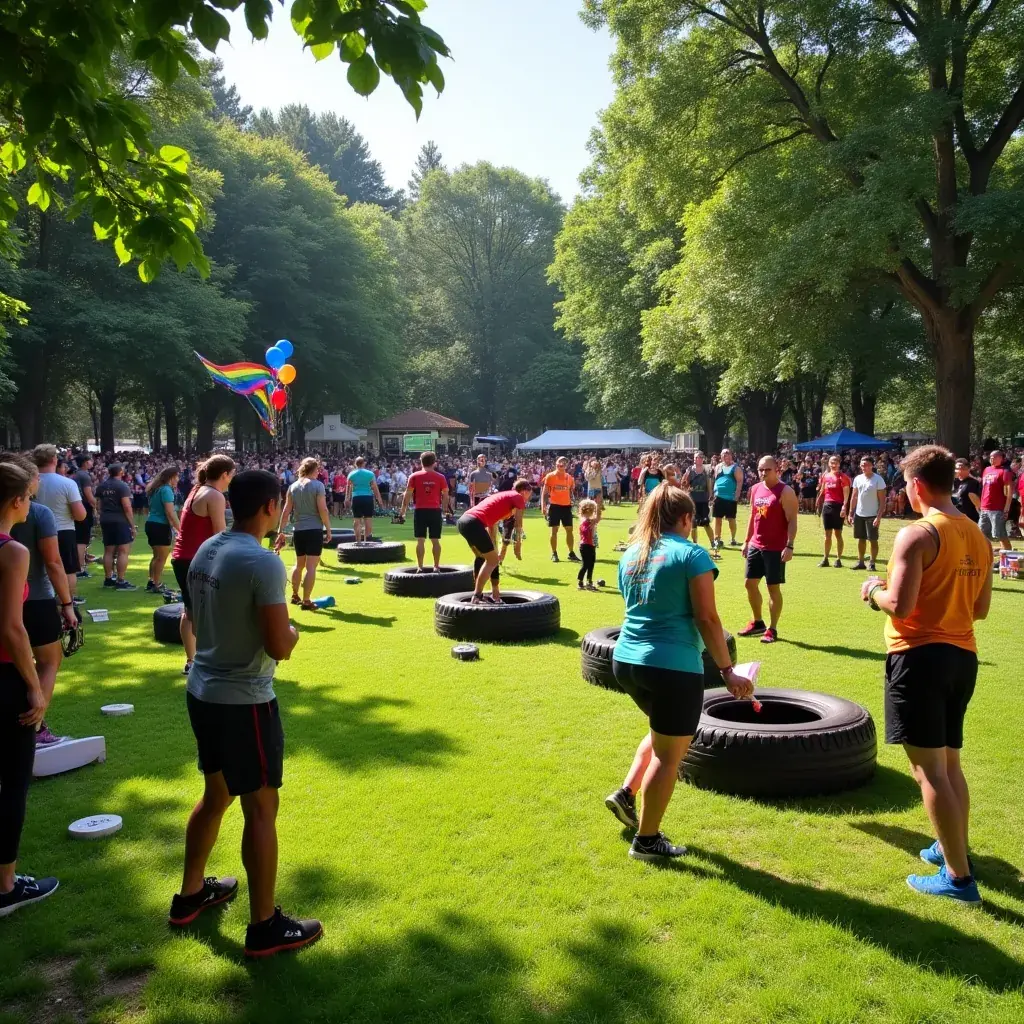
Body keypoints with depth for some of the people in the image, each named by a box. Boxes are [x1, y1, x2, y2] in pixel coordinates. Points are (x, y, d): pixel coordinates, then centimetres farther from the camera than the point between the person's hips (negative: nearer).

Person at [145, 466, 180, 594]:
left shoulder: (156, 488, 14)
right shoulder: (166, 489, -14)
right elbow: (170, 513, -21)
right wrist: (180, 529, -19)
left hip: (151, 524, 10)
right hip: (161, 526, -10)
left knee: (157, 556, 18)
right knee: (162, 557, -3)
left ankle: (151, 582, 23)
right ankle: (157, 586, 1)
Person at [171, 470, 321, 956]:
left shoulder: (206, 550, 4)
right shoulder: (263, 562, -22)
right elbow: (279, 648, -21)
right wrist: (292, 631, -1)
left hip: (203, 691, 9)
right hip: (244, 701, -9)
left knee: (216, 795, 24)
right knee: (261, 809, 3)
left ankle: (191, 894, 39)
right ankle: (265, 926, 14)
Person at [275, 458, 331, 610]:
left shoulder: (293, 486, 8)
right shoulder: (317, 485, -7)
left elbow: (286, 511, 7)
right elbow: (322, 510, -13)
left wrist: (280, 531, 11)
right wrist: (328, 529, -5)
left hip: (298, 530, 6)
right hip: (314, 530, -6)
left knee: (299, 564, 22)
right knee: (311, 566, -4)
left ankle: (295, 596, 31)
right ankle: (306, 601, -5)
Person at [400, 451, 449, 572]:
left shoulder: (414, 476, 0)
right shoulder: (440, 477, 3)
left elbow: (408, 495, 0)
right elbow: (445, 496, 5)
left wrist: (403, 511, 7)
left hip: (420, 511, -1)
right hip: (435, 511, 1)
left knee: (420, 540, 4)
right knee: (435, 540, 8)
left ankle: (420, 567, 5)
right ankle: (436, 566, 11)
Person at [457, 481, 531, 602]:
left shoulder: (502, 496, 32)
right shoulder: (518, 497, 9)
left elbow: (491, 524, 32)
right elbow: (518, 524, 2)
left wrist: (492, 548, 31)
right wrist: (518, 545, 10)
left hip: (463, 520, 9)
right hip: (474, 523, -9)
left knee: (480, 556, 27)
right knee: (492, 560, 1)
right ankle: (476, 597, -1)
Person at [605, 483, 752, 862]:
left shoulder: (631, 555, 11)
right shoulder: (691, 554, -9)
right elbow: (707, 619, -13)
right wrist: (727, 670, -7)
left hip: (626, 659, 7)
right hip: (673, 665, -7)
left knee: (663, 734, 30)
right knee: (668, 754, 8)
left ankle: (626, 794, 24)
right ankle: (647, 840, 17)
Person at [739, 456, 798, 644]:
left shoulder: (786, 491, -12)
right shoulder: (755, 489, 9)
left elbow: (792, 521, -14)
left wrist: (789, 546, -22)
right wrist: (747, 541, 17)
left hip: (775, 548, -7)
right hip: (755, 546, 7)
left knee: (773, 587, 0)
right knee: (751, 583, 12)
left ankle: (772, 629, 10)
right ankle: (757, 623, 28)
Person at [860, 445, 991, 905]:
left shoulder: (917, 535, -15)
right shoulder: (978, 537, 9)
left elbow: (899, 607, -20)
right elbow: (981, 608, 16)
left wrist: (873, 590, -1)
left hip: (920, 656, -8)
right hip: (962, 656, 8)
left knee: (928, 769, -1)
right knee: (948, 761, 22)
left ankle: (958, 877, 3)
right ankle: (953, 849, 35)